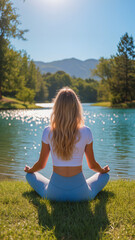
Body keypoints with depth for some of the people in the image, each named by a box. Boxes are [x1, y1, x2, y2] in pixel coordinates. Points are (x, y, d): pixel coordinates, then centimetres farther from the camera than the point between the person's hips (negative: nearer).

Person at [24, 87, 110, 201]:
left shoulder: (48, 132, -10)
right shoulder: (85, 132, -11)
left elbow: (41, 164, 3)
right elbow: (92, 165, 2)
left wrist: (29, 170, 26)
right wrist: (103, 170, 25)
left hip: (54, 194, 0)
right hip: (80, 195, 1)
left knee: (30, 175, 28)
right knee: (105, 176, 28)